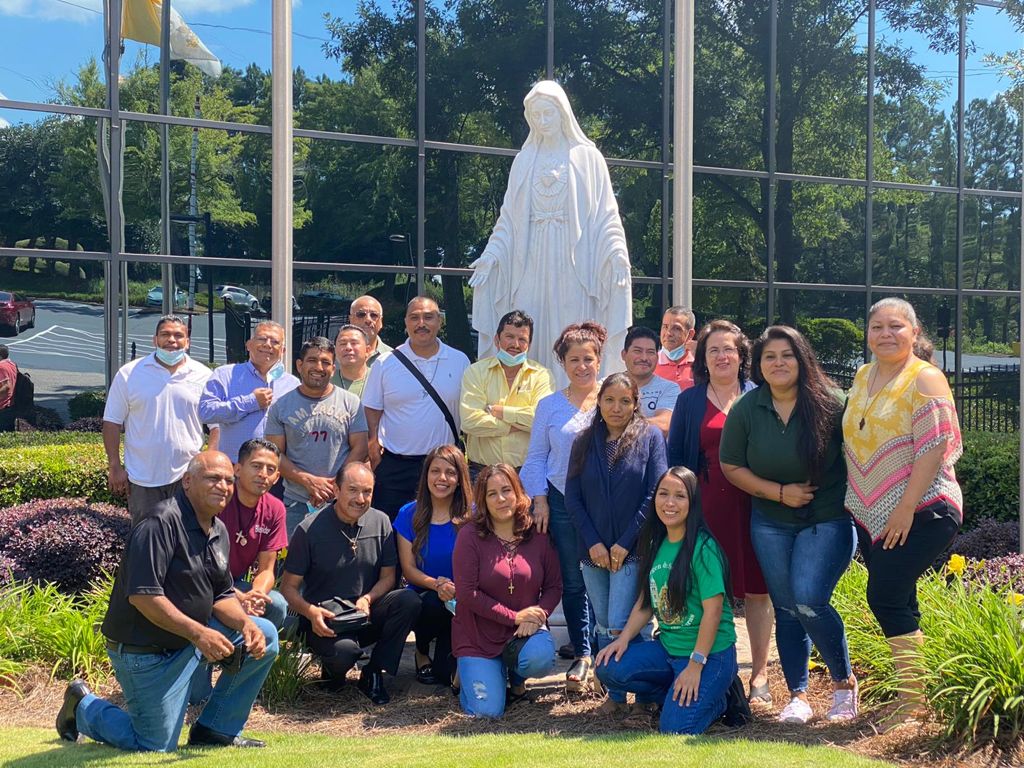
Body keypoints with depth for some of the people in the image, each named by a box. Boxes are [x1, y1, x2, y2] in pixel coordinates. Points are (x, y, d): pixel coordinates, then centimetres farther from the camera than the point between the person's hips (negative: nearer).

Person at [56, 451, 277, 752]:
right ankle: (83, 706, 24)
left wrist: (245, 623, -13)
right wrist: (198, 633, -30)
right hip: (145, 651, -8)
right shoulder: (162, 523, -23)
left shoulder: (218, 531, 6)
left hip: (193, 632, 8)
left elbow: (221, 595, 9)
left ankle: (217, 728, 9)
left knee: (264, 636, -3)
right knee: (157, 746, -1)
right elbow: (143, 595, -28)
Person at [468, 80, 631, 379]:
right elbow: (509, 215, 15)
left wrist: (616, 252, -13)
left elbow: (604, 211, 1)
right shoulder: (525, 161, 15)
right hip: (531, 262, 3)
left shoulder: (586, 157, 6)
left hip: (573, 262, -3)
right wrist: (492, 254, 3)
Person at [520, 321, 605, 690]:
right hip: (562, 503, 2)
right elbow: (536, 456, 11)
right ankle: (581, 654, 14)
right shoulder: (549, 405, 9)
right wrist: (539, 499, 2)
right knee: (572, 582, 5)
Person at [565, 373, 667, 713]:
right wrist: (593, 543, -5)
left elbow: (655, 494, -7)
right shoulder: (585, 441, 9)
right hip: (593, 551, 4)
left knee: (621, 626, -10)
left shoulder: (650, 437, -1)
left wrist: (625, 543, -11)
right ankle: (614, 693, 20)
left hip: (633, 550, -4)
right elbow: (572, 496, 6)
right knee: (603, 626, 9)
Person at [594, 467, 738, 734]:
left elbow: (713, 609, -18)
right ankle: (672, 692, 8)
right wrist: (624, 638, -3)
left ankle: (718, 698, 10)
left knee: (674, 729, -20)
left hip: (710, 652, -7)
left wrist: (695, 665, -19)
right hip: (668, 646, 7)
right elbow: (646, 600, 12)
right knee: (609, 668, -13)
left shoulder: (703, 548, -16)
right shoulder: (656, 545, 7)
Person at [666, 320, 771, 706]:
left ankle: (759, 674, 12)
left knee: (756, 588, 3)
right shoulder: (689, 400, 10)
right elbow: (675, 456, 9)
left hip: (752, 504, 0)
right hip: (706, 504, 0)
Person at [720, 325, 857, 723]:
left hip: (828, 519, -4)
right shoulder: (746, 409, -3)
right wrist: (780, 493, -8)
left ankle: (844, 681, 5)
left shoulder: (829, 402, -12)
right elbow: (731, 466, 2)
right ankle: (798, 695, 18)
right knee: (786, 608, 6)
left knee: (809, 600, -18)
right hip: (771, 522, 4)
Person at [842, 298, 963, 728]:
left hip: (922, 512, -7)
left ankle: (914, 699, -4)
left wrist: (906, 507, -20)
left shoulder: (925, 379, -9)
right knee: (899, 602, 9)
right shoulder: (863, 378, 12)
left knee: (885, 595, -13)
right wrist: (855, 503, 15)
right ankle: (909, 692, 18)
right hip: (872, 515, 7)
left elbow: (933, 448, -16)